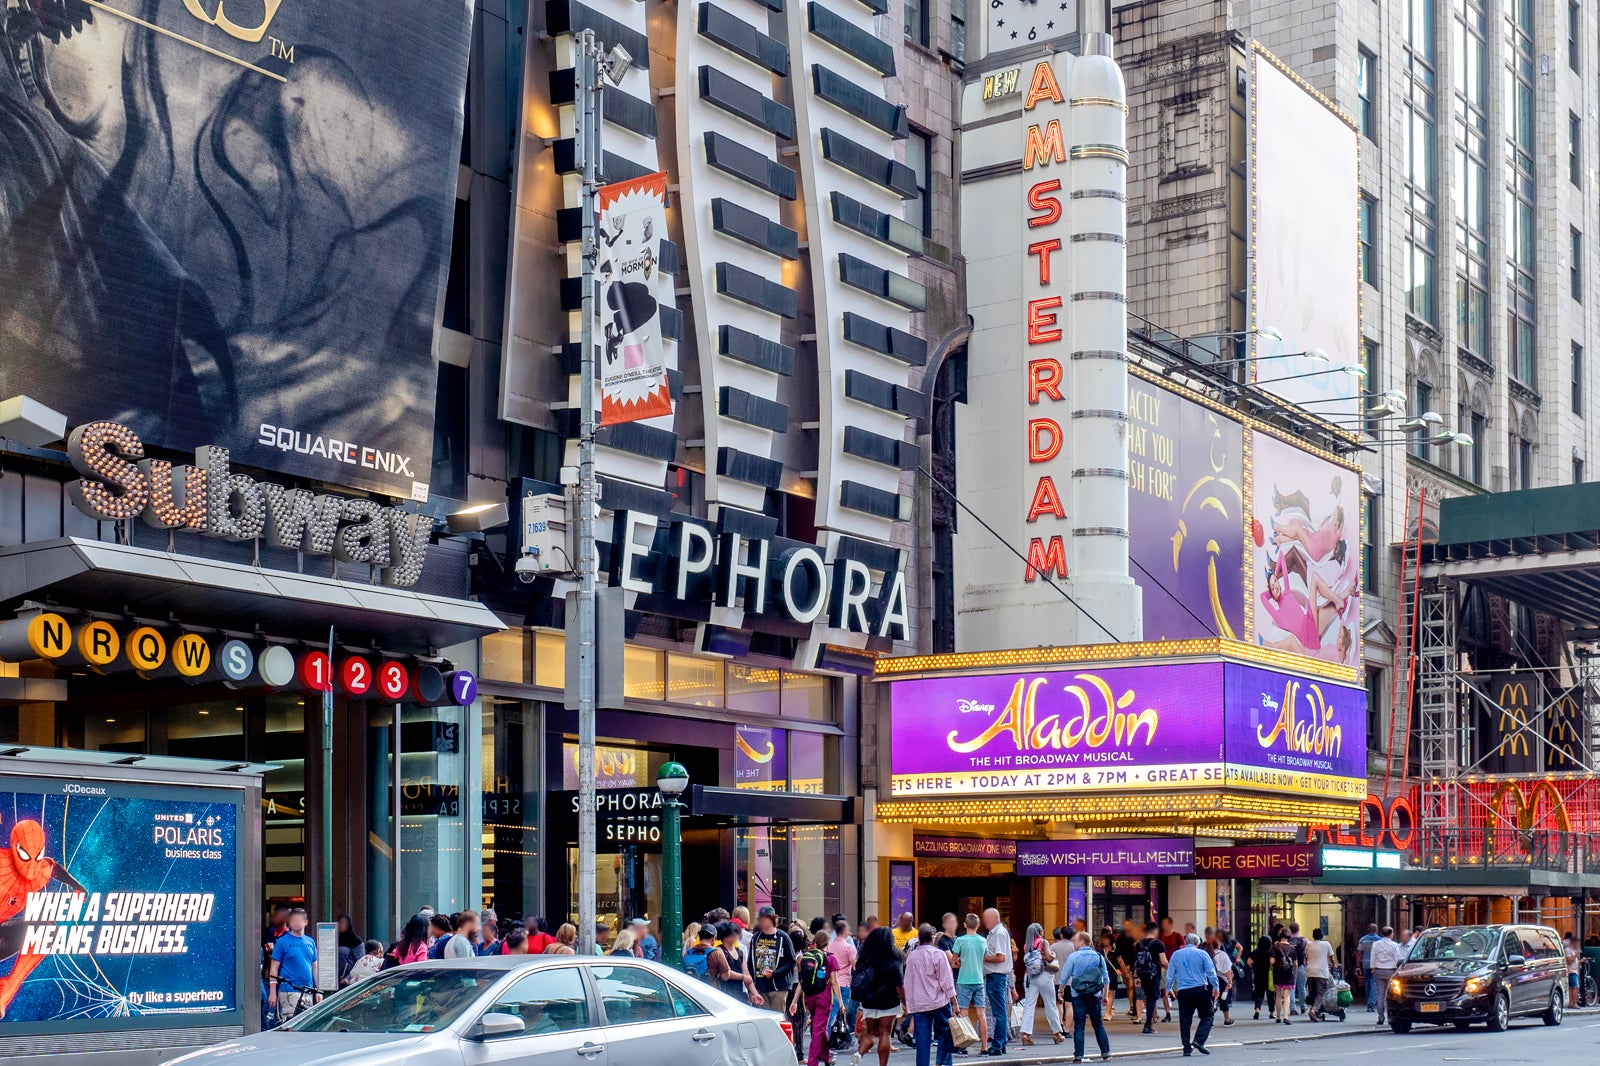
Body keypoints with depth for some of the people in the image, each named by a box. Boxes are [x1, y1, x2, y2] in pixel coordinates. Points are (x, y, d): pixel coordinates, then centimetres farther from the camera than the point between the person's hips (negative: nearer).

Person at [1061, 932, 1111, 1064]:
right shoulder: (1098, 956, 6)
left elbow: (1064, 977, 0)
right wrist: (1105, 995, 20)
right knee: (1099, 1025, 11)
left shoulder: (1073, 957, -4)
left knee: (1079, 1026, 0)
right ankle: (1106, 1053, 11)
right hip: (1095, 995, 3)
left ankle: (1078, 1056, -3)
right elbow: (1106, 978, 11)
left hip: (1078, 996, -2)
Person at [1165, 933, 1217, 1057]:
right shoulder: (1202, 954, 1)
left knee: (1185, 1020, 5)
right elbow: (1211, 972, -2)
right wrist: (1215, 987, 2)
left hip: (1183, 991, 3)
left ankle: (1187, 1048, 4)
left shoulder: (1176, 954, 10)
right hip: (1200, 990, -3)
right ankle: (1199, 1041, -12)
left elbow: (1170, 973, 12)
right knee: (1206, 1016, 5)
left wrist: (1169, 988, 20)